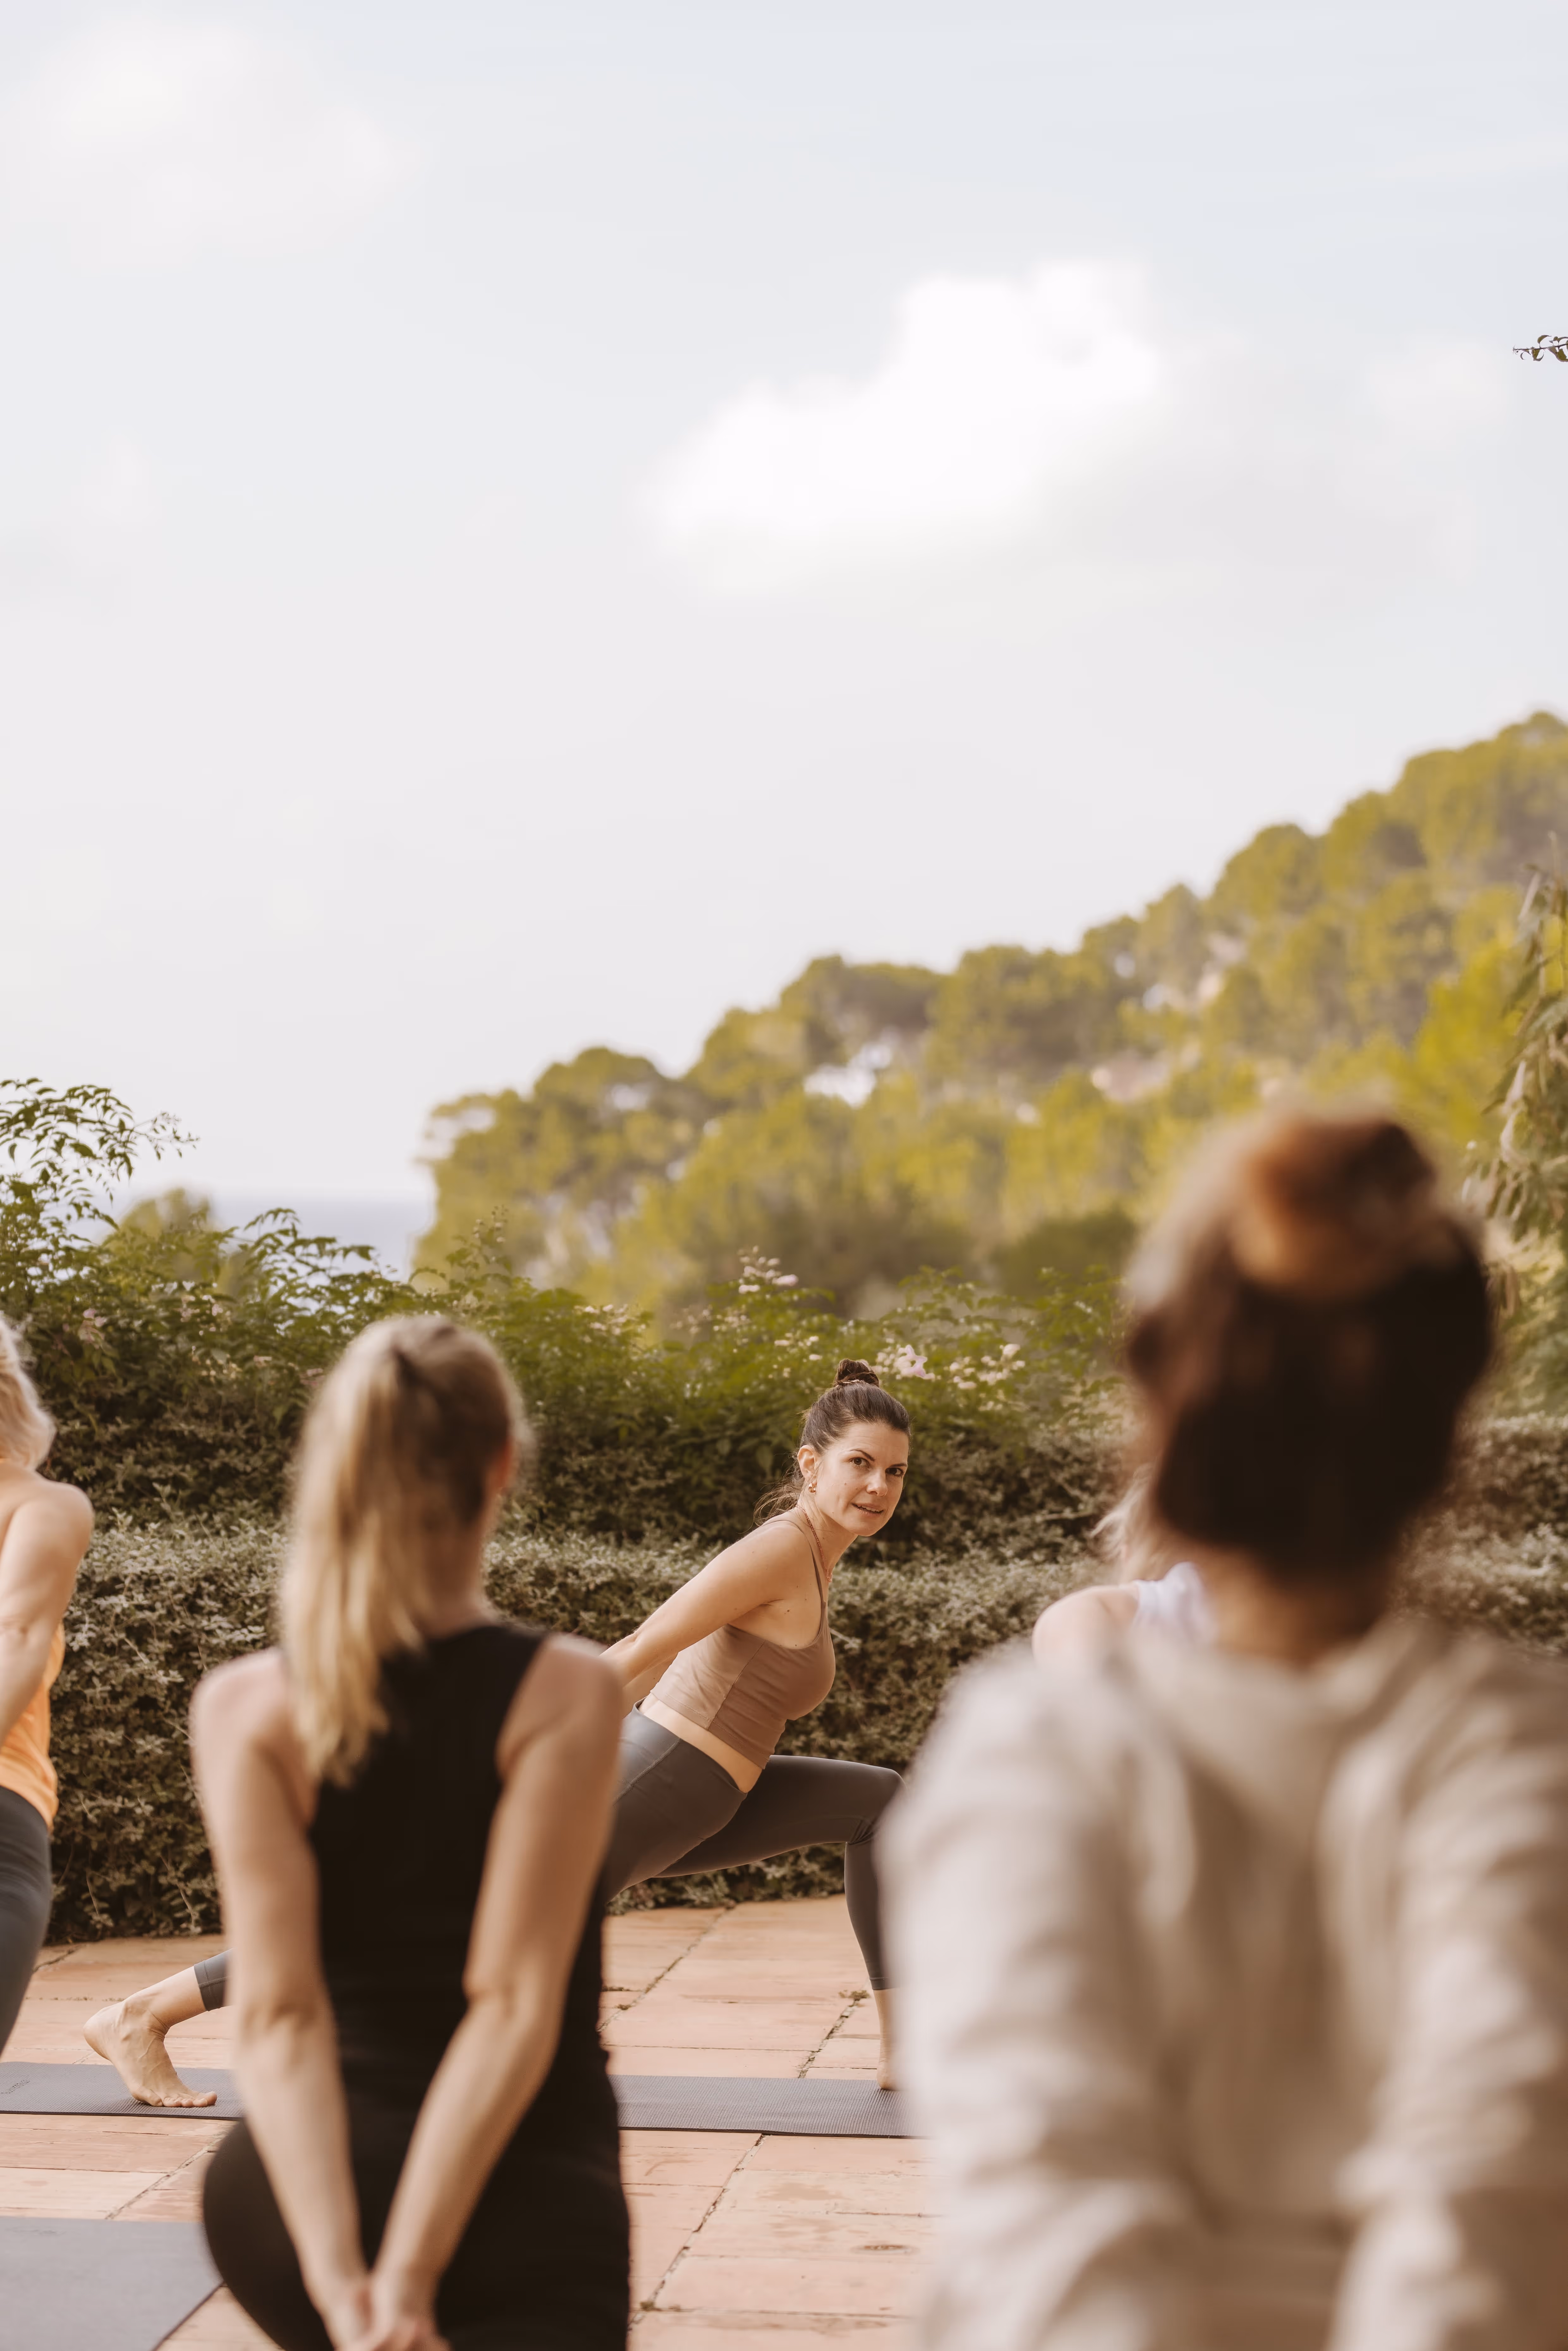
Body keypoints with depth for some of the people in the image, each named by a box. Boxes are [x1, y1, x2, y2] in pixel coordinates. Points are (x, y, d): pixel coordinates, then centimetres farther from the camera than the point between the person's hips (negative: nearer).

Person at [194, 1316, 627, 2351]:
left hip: (296, 2184, 4)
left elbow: (277, 2012, -14)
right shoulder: (566, 1694, -10)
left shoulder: (244, 1709, -5)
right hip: (526, 2192, -4)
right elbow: (518, 2002, -18)